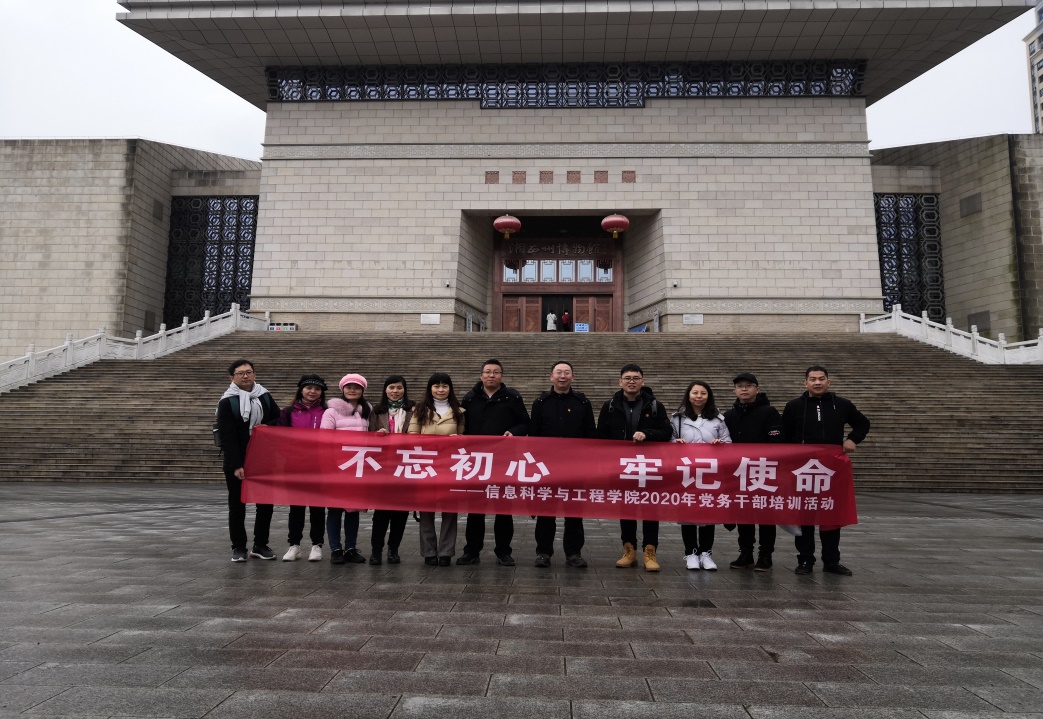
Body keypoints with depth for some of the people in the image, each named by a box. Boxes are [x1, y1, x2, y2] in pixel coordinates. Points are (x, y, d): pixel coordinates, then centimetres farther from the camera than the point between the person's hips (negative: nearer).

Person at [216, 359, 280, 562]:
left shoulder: (265, 396, 6)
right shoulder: (227, 402, -8)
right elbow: (228, 437, -14)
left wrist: (266, 427, -9)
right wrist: (236, 466, -20)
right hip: (237, 463, -4)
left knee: (265, 503, 8)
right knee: (237, 505, 6)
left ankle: (260, 545, 21)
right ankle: (239, 547, 18)